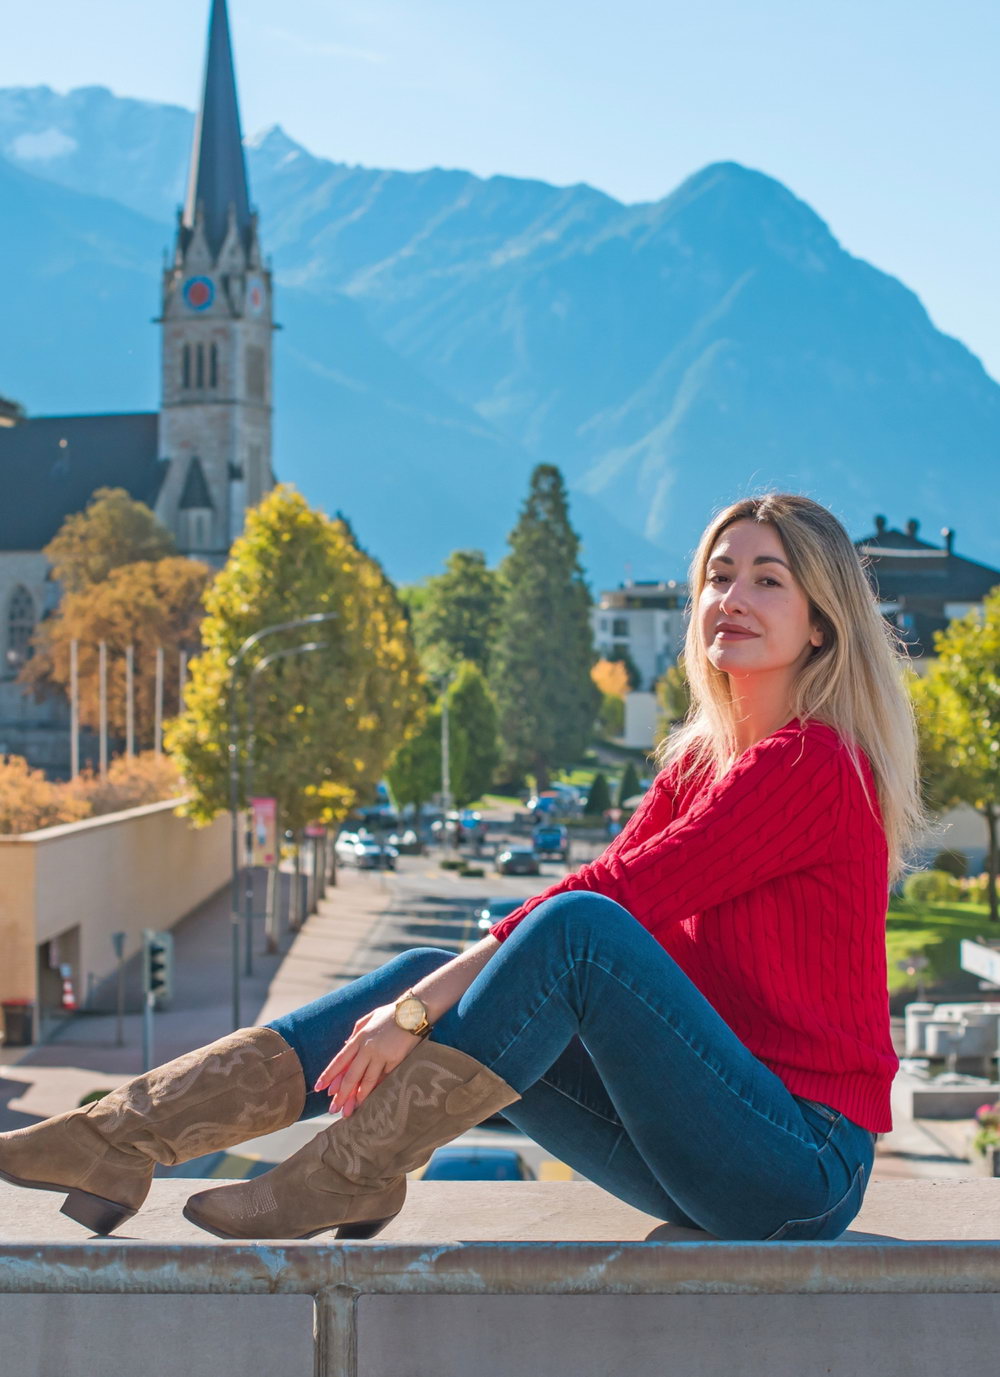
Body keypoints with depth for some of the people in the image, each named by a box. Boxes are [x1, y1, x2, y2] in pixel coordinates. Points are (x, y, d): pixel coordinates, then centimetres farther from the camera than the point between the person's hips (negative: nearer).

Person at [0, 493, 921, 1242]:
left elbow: (609, 900, -20)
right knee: (426, 974, -4)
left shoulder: (813, 766, -14)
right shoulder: (698, 762, 14)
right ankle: (118, 1139, -9)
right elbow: (605, 893, 5)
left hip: (801, 1168, -8)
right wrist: (423, 995, -10)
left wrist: (422, 1008, -21)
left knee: (578, 929, -27)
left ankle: (344, 1178, -18)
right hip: (705, 1152, 8)